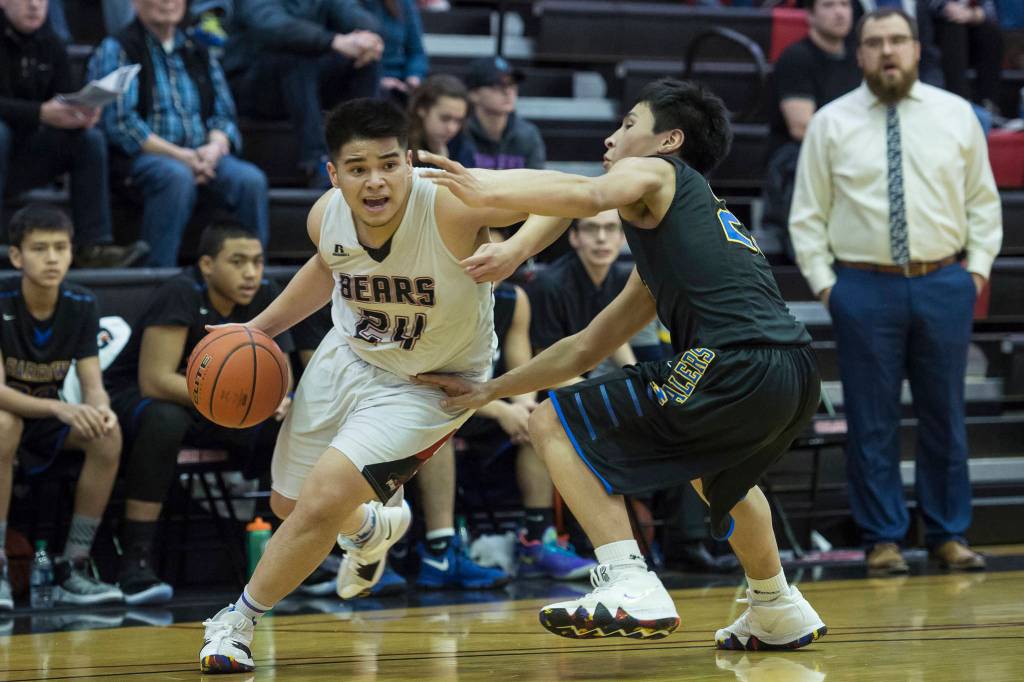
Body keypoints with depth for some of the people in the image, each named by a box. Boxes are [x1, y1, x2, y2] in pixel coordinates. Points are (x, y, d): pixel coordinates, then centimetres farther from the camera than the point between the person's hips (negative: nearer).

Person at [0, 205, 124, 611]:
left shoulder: (81, 306, -7)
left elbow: (93, 386, -10)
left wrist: (100, 411, -35)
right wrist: (61, 409, -44)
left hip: (47, 424, 4)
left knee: (108, 435, -25)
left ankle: (73, 566, -16)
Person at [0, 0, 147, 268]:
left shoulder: (51, 45, 5)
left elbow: (66, 102, 2)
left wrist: (80, 116, -23)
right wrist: (41, 114, -37)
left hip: (22, 161, 6)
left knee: (91, 139, -12)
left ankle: (93, 245, -18)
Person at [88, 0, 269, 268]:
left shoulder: (198, 51, 21)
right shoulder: (115, 49, 2)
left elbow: (224, 114, 16)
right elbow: (119, 122, -9)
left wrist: (215, 147, -9)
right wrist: (177, 155, -16)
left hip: (202, 157, 5)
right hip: (140, 156, -5)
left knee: (250, 179, -24)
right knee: (177, 176, -38)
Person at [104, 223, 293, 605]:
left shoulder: (265, 296, -8)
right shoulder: (181, 295, -25)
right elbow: (155, 381, -31)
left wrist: (277, 397, -23)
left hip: (212, 407, 6)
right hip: (133, 398, -6)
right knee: (166, 420, -40)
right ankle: (135, 561, -35)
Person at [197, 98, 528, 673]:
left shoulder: (449, 206, -34)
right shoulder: (327, 216, -17)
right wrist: (262, 326, 7)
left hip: (429, 384, -6)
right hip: (348, 355, 6)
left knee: (321, 500, -21)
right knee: (289, 503, 21)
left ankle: (237, 623, 4)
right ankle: (374, 527, 57)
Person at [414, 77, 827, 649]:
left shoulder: (655, 173, 12)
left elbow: (584, 196, -16)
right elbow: (589, 346, 36)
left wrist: (485, 191, -23)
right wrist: (490, 390, 36)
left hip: (737, 368, -9)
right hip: (799, 376, 9)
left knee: (554, 424, 3)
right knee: (715, 467, 41)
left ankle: (631, 586, -9)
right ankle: (779, 611, 42)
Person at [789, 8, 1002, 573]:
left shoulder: (956, 116, 5)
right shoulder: (831, 123, 1)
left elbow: (982, 200, 11)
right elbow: (808, 213, 4)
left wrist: (979, 266, 3)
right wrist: (823, 282, -2)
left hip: (944, 283, 1)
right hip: (865, 287, -1)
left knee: (945, 416, 8)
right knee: (871, 421, 1)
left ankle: (948, 535, 17)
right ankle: (883, 539, 10)